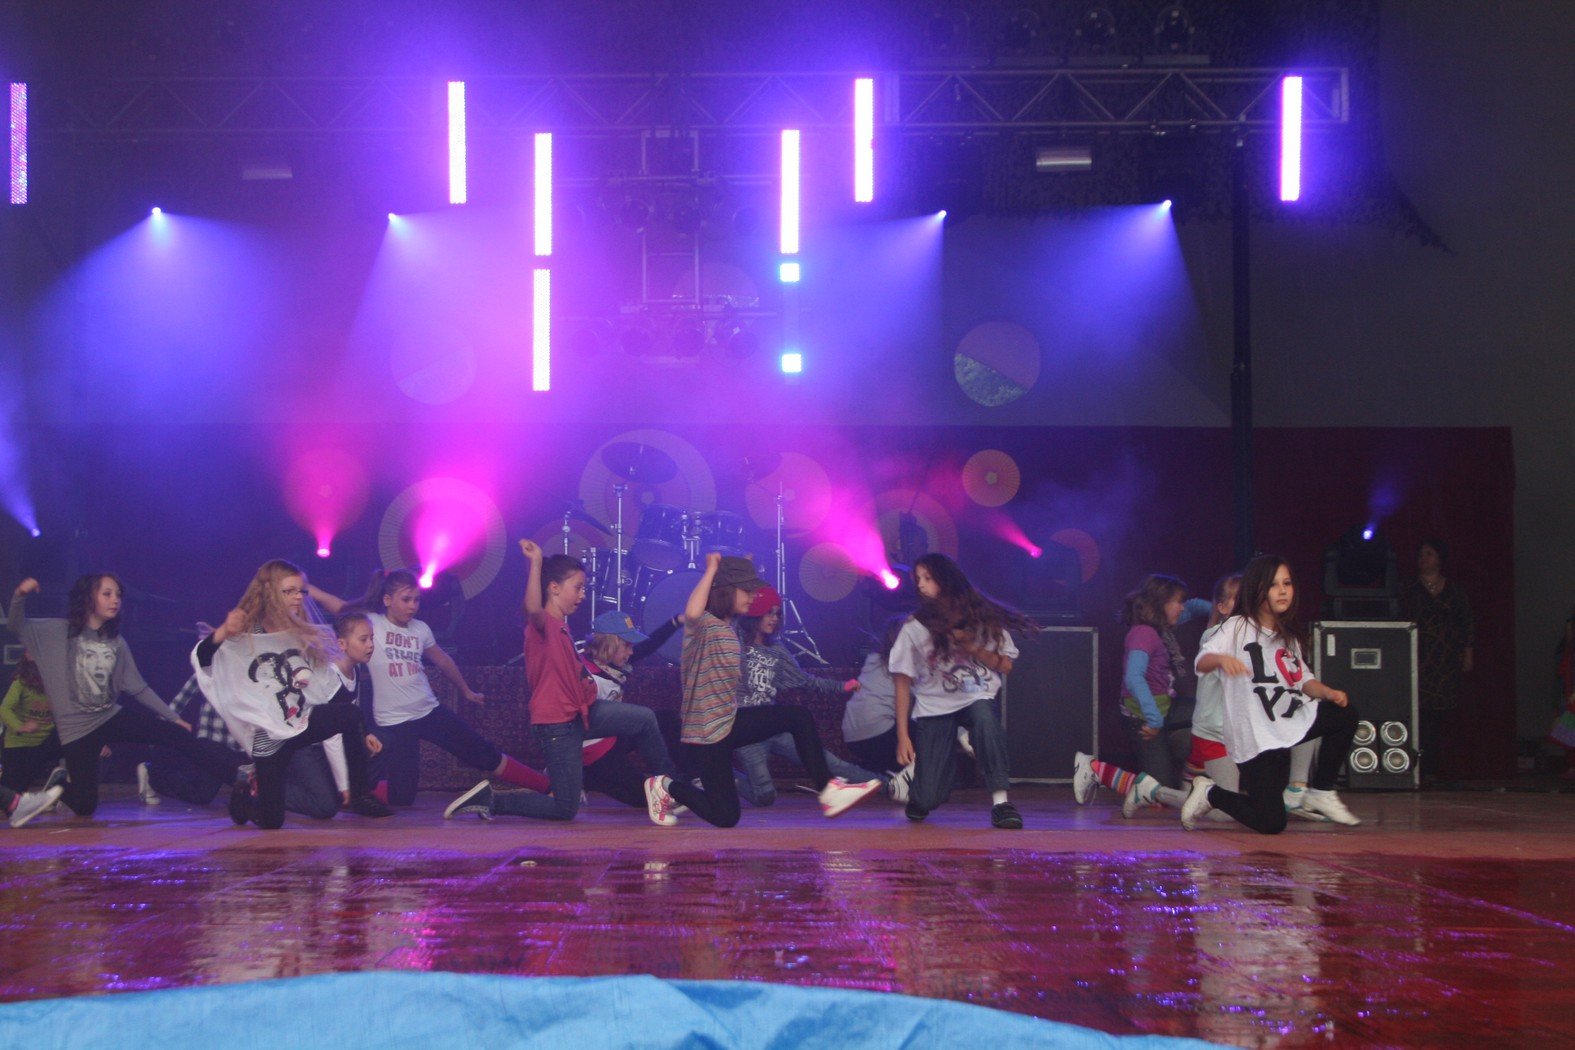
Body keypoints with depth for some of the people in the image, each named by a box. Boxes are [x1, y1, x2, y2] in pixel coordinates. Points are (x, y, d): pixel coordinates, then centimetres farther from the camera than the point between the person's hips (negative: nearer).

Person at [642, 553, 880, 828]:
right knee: (725, 816, -3)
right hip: (704, 734, -9)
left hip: (730, 721, 9)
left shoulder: (727, 627, 7)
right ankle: (666, 788, 20)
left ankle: (828, 791, -2)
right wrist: (711, 570, -32)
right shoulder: (702, 625, -20)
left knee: (799, 717, -5)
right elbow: (692, 613, -45)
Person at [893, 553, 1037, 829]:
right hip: (933, 708, 0)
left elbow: (1006, 666, 3)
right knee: (925, 802, -12)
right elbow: (903, 683, 0)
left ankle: (1000, 801, -33)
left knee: (984, 714, -40)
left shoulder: (983, 619, 2)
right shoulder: (915, 627, -1)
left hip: (976, 699, 0)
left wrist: (970, 647, -12)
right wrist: (902, 736, -6)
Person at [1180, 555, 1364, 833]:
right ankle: (1209, 794, 13)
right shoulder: (1238, 627, -5)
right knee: (1270, 823, -15)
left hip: (1287, 724, 7)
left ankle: (1321, 792, 7)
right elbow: (1202, 663, -20)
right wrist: (1221, 659, -43)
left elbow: (1303, 679, 19)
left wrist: (1328, 693, -3)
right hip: (1253, 737, -7)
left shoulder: (1288, 636, 16)